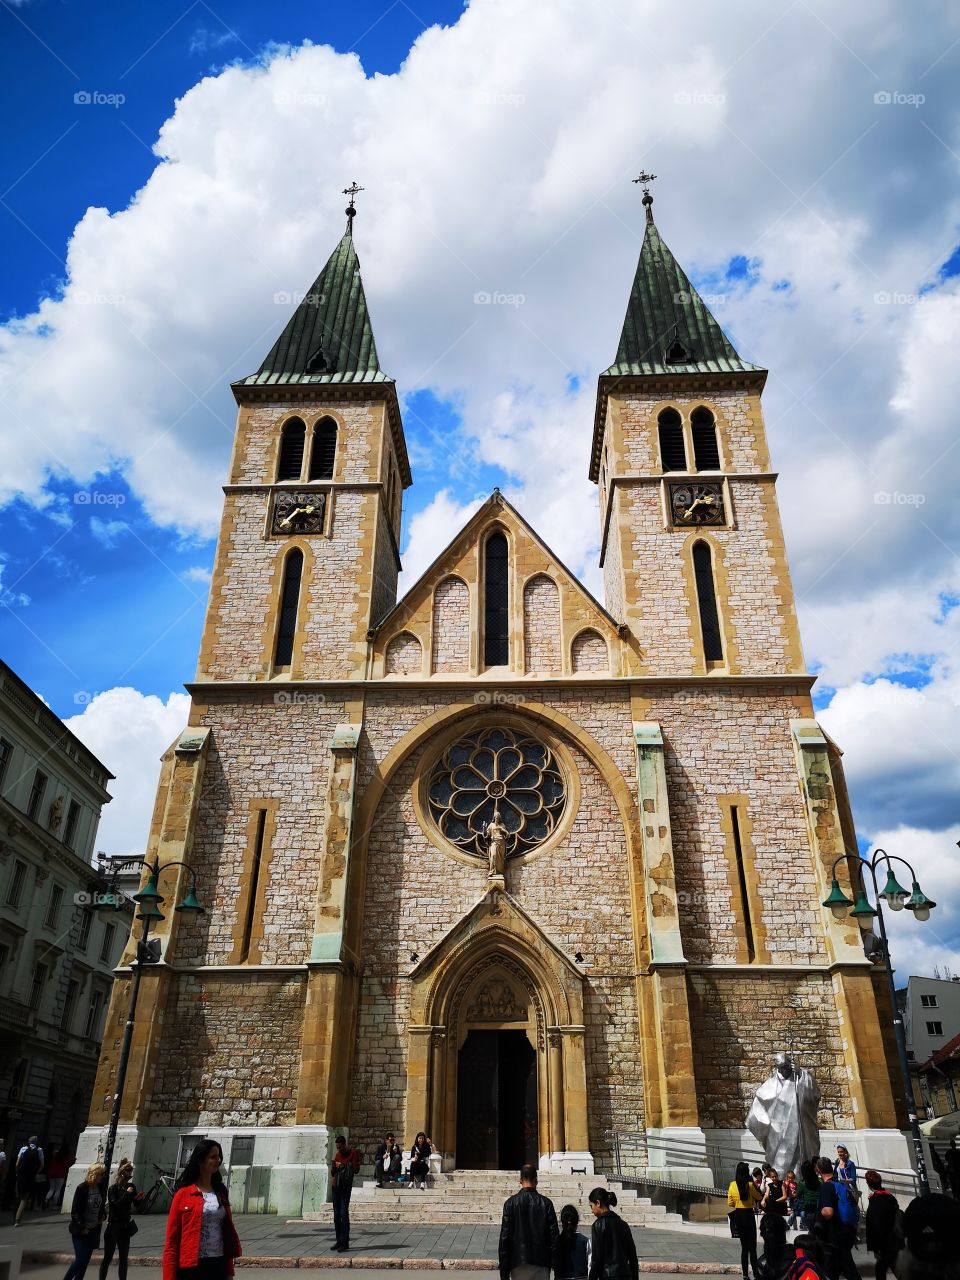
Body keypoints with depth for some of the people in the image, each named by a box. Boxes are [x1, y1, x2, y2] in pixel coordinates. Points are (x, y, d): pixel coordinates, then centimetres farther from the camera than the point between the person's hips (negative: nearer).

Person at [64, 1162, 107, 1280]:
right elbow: (74, 1211, -13)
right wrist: (82, 1228, -15)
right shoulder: (82, 1188, -17)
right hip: (80, 1230, -6)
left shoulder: (101, 1187, 1)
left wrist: (103, 1215, 0)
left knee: (86, 1260, 9)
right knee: (80, 1259, -8)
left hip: (93, 1229, 6)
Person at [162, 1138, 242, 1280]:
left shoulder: (221, 1191, 10)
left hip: (218, 1265, 5)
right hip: (192, 1266, -5)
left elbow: (228, 1233, 12)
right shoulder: (183, 1194, -6)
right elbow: (171, 1240, -6)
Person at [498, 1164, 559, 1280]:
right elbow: (554, 1235, -2)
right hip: (541, 1264, 1)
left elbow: (504, 1237, -5)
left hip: (519, 1263, -1)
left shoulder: (511, 1203, -5)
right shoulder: (546, 1203, -2)